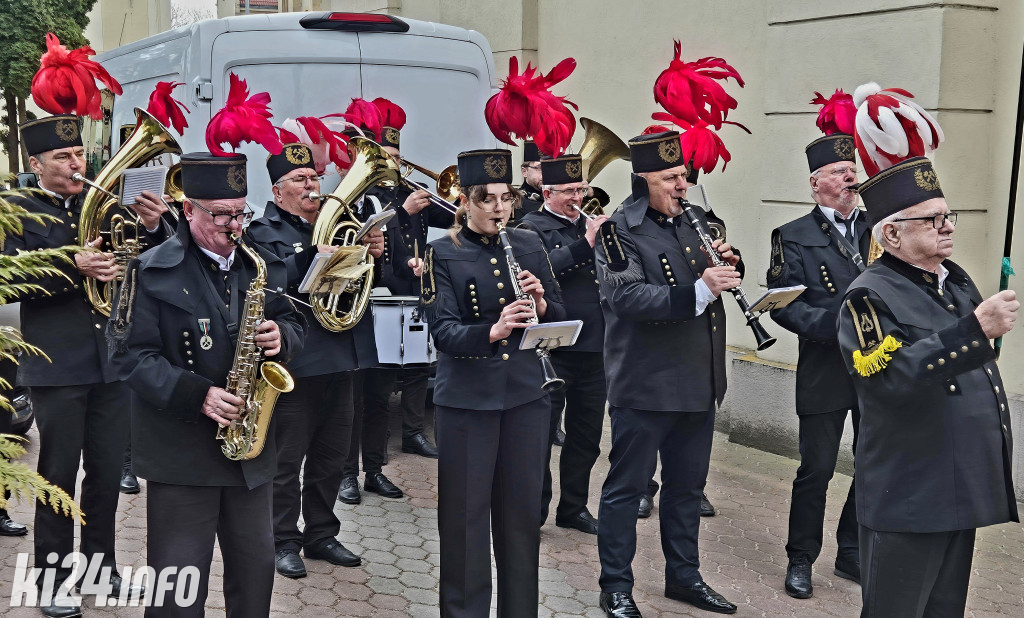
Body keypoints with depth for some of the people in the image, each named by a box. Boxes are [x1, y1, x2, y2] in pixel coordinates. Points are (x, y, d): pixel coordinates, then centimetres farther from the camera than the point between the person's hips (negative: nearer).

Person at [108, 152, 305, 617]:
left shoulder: (262, 267, 8)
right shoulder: (152, 271, -8)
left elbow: (293, 327, 15)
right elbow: (131, 355, -12)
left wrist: (279, 337, -9)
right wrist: (196, 395, -23)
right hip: (180, 451, -4)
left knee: (256, 569, 15)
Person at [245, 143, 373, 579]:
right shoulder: (263, 231, -3)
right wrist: (315, 254, -33)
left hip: (340, 358, 6)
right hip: (295, 360, -6)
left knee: (331, 457, 15)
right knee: (287, 460, 3)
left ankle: (321, 534, 28)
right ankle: (283, 541, 17)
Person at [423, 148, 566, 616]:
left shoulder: (529, 245, 8)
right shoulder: (443, 253, -4)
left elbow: (560, 319, 9)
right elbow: (443, 331, -14)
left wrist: (541, 304, -13)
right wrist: (492, 330, -31)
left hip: (525, 394, 3)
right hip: (466, 399, -3)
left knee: (522, 512, 11)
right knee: (464, 516, 5)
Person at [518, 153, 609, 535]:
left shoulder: (590, 227, 15)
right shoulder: (532, 229, -4)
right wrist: (584, 245, -26)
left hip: (594, 347, 7)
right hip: (553, 347, -7)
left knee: (586, 435, 15)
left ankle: (573, 508, 28)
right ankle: (533, 510, 15)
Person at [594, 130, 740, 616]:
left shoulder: (689, 222, 12)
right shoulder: (619, 231, -11)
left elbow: (719, 281, 21)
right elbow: (630, 298, -24)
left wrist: (726, 264, -2)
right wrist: (699, 290, -33)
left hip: (698, 383, 7)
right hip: (645, 387, -7)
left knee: (687, 485, 18)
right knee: (627, 486, 4)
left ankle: (683, 575, 33)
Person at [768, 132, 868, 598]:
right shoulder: (794, 237, -1)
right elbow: (783, 304, -8)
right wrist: (832, 324, -20)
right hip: (825, 372, -4)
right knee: (816, 469, 3)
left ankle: (852, 553, 28)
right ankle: (801, 559, 19)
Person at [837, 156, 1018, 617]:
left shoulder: (957, 280, 12)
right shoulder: (870, 297, -14)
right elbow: (893, 376, -30)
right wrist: (975, 328, -33)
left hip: (964, 489, 8)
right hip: (908, 500, -8)